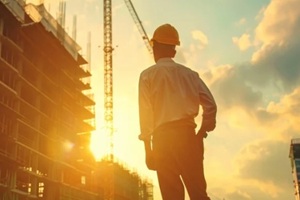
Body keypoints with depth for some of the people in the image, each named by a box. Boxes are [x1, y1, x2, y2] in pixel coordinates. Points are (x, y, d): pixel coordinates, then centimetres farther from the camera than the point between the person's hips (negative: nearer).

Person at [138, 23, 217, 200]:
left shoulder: (148, 75, 4)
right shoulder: (189, 73, 13)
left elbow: (145, 112, -3)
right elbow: (210, 104, 5)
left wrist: (148, 148, 0)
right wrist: (201, 133, 14)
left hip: (163, 138, -2)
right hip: (187, 134, 3)